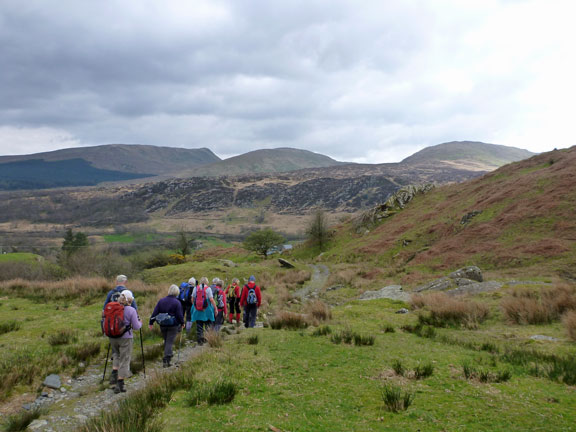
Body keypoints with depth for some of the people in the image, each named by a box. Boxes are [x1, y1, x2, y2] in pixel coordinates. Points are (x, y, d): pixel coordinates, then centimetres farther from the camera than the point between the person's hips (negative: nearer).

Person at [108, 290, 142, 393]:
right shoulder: (131, 310, -13)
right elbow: (136, 327, -11)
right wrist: (140, 322, 9)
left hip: (112, 337, 4)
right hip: (125, 338, -4)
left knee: (116, 354, 28)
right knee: (124, 360, 6)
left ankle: (114, 373, 12)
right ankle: (120, 384, 9)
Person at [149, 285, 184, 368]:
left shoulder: (161, 301, 2)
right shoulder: (177, 302, -11)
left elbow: (155, 313, 3)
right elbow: (179, 315, -11)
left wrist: (151, 322, 10)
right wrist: (182, 323, 5)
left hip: (162, 325, 4)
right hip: (173, 325, -4)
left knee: (166, 341, 19)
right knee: (170, 342, -2)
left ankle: (168, 356, 30)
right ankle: (166, 360, -9)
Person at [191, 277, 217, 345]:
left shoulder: (196, 288, 4)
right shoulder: (208, 288, -7)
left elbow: (192, 299, 9)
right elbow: (211, 299, -13)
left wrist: (194, 306, 24)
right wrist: (215, 308, -8)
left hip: (197, 310, 3)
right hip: (206, 311, -3)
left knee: (199, 326, 8)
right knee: (208, 325, 13)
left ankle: (200, 340, 7)